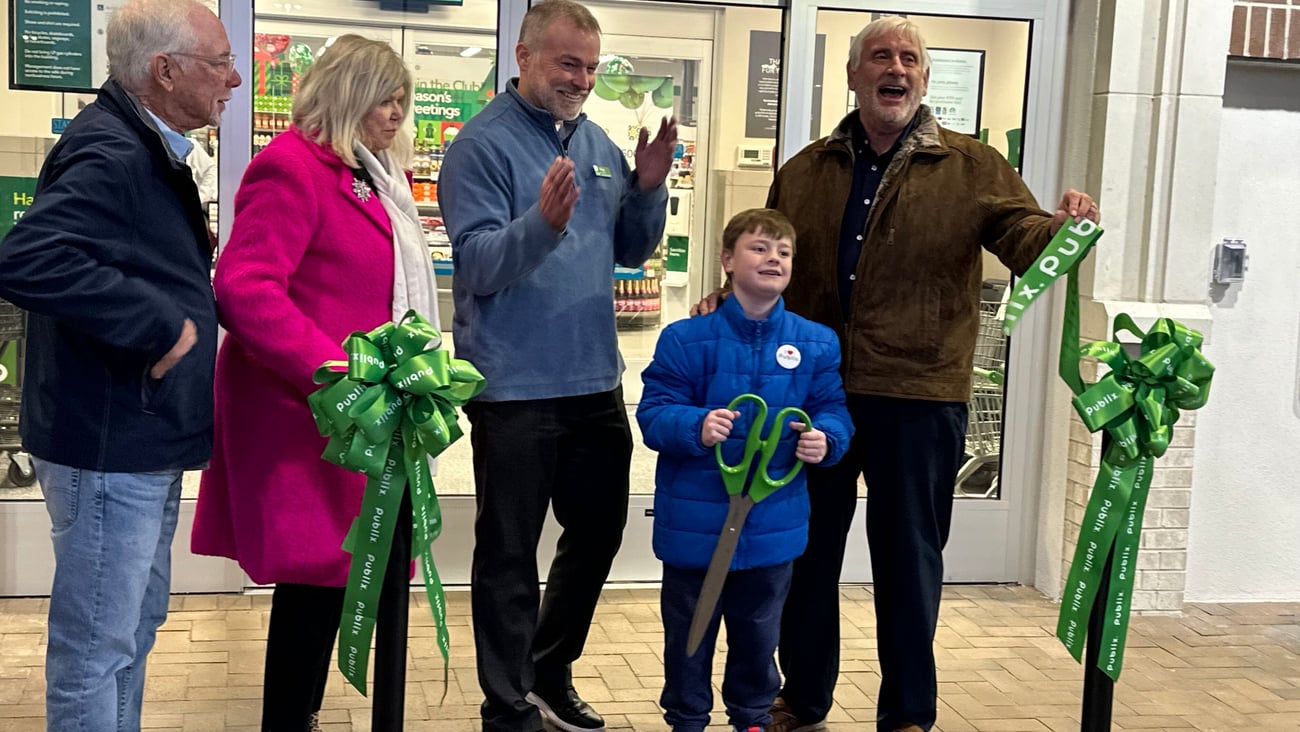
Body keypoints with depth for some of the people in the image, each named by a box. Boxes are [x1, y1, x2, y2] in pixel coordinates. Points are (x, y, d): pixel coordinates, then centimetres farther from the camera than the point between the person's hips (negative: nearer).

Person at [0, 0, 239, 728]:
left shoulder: (146, 150, 12)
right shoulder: (111, 154, -21)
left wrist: (188, 259, 7)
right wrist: (159, 324, -29)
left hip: (144, 438, 10)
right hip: (109, 444, -10)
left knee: (136, 624, 21)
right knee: (98, 642, 2)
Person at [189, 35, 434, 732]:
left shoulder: (370, 177, 18)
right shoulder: (292, 167, -11)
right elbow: (245, 288, -22)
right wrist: (335, 374, -27)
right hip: (310, 419, -9)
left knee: (380, 576, 11)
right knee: (315, 582, -1)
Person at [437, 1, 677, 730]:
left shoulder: (599, 142, 10)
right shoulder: (483, 143, -11)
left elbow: (632, 251, 13)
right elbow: (476, 265, -18)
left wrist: (649, 189, -4)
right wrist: (543, 222, -34)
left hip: (595, 379, 7)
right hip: (515, 388, -7)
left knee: (599, 530, 18)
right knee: (510, 553, 4)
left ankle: (550, 673, 37)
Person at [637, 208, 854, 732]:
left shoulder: (816, 344, 0)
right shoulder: (685, 339, -10)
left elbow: (833, 410, 4)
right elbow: (654, 414, -12)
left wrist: (824, 439, -18)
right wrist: (696, 427, -31)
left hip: (773, 524, 3)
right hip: (696, 522, -3)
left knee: (758, 631, 19)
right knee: (689, 631, 13)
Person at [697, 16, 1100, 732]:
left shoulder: (972, 168, 2)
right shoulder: (805, 172, 10)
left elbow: (1026, 240, -8)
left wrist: (1063, 226, -30)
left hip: (917, 397, -3)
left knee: (908, 558, 7)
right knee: (805, 550, 14)